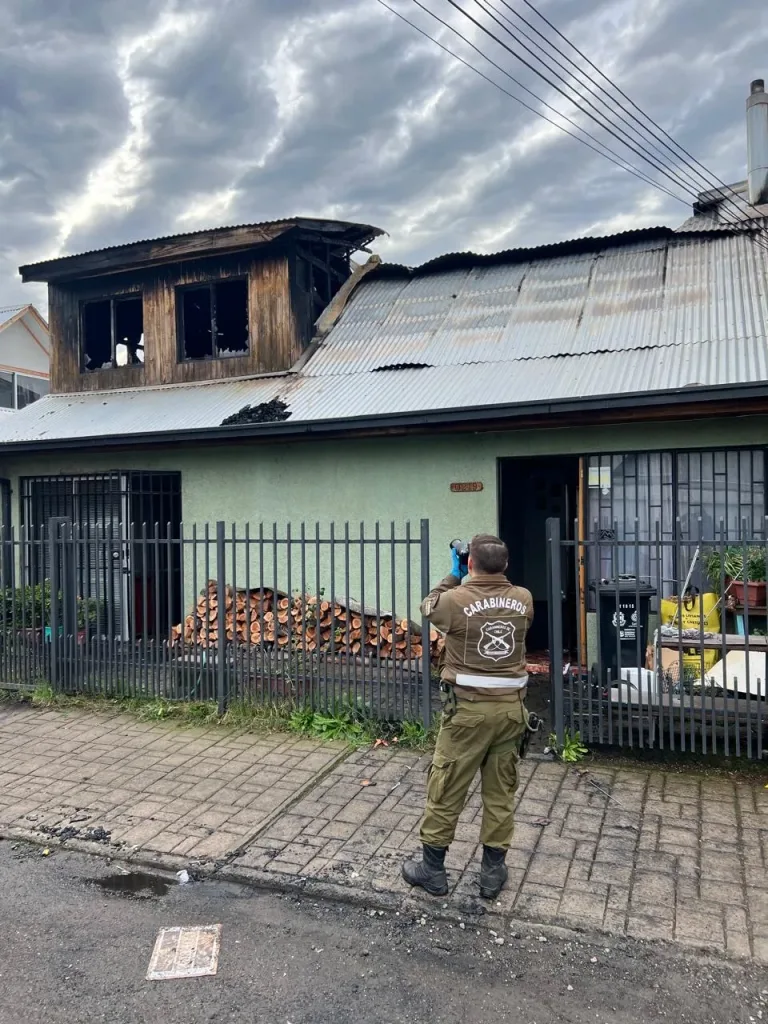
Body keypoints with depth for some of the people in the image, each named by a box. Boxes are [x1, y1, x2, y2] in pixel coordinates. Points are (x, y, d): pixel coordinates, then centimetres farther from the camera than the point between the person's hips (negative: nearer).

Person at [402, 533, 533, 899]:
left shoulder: (455, 600, -13)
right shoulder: (523, 599, -2)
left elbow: (428, 607, 9)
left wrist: (455, 576, 17)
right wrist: (492, 572, 20)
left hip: (469, 708, -4)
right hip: (511, 707, 4)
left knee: (445, 789, 10)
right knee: (501, 791, 15)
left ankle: (432, 869, 23)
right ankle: (493, 871, 27)